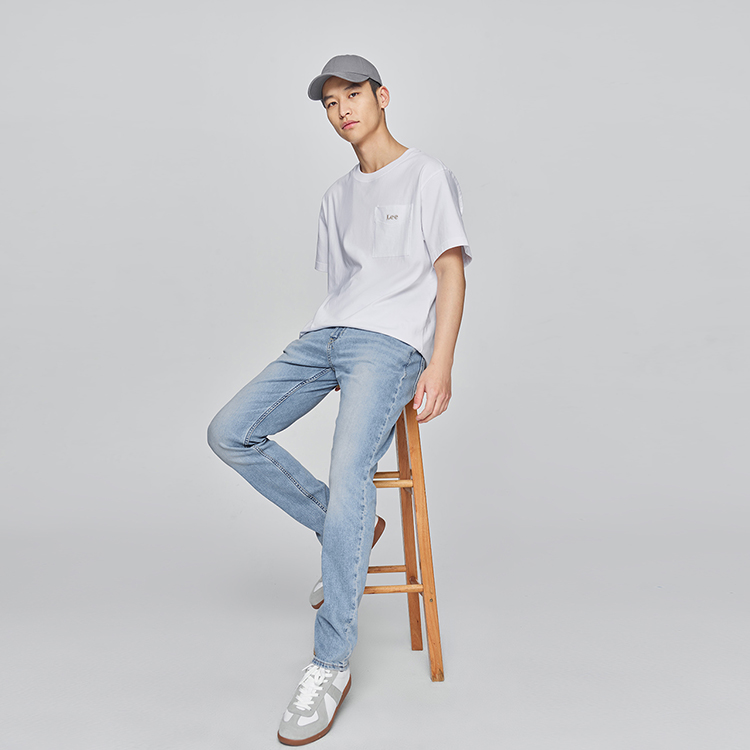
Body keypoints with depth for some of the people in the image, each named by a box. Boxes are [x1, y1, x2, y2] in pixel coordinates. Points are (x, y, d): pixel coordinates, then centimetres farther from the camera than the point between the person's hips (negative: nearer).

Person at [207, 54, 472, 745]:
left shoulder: (428, 177, 6)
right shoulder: (338, 195, 26)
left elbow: (451, 274, -2)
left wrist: (440, 366, -13)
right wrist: (329, 354, 14)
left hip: (391, 343, -7)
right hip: (325, 336, 7)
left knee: (349, 473, -26)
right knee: (230, 434, -8)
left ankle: (331, 667, -15)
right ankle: (347, 531, 5)